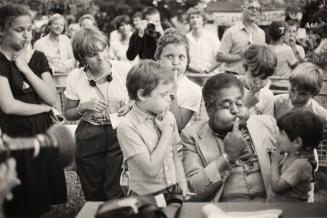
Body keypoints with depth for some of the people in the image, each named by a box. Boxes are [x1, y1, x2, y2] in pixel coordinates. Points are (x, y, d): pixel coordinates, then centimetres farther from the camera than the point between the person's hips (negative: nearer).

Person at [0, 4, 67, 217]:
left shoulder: (38, 57, 6)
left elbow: (52, 98, -4)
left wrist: (25, 68, -10)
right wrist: (43, 107, -6)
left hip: (44, 131, 5)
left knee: (45, 196, 12)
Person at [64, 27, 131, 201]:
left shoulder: (124, 69, -11)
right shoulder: (75, 78, -7)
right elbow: (68, 115, 5)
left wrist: (130, 106, -15)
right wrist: (84, 107, -14)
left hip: (120, 134, -1)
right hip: (89, 139, 2)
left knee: (117, 193, -2)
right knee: (93, 194, 14)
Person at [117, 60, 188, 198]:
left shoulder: (168, 117, 4)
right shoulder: (127, 127, -15)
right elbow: (151, 169, -18)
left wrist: (184, 190, 3)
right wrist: (167, 132, -13)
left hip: (174, 192, 5)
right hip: (146, 198, -4)